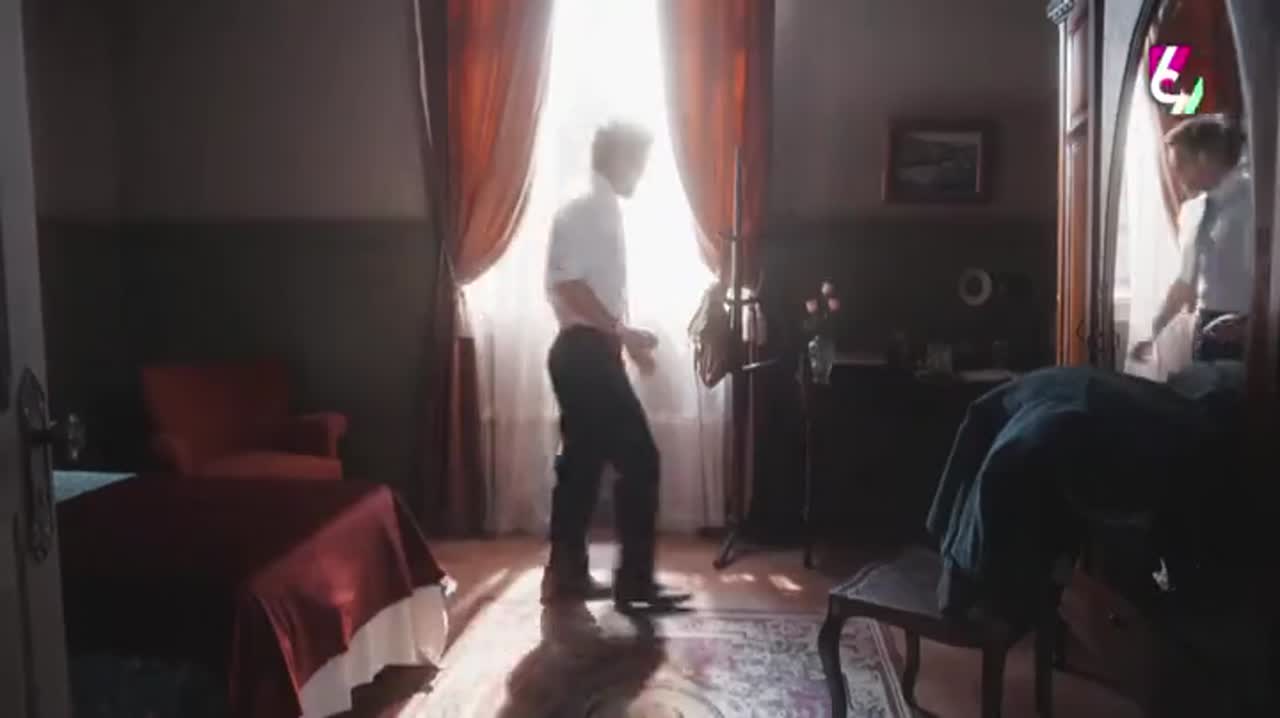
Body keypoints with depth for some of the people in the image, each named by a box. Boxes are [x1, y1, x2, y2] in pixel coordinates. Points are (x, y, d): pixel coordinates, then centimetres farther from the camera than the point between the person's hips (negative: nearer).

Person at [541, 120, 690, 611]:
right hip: (586, 353, -10)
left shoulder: (600, 211, 18)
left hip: (588, 353, 10)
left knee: (582, 463, 12)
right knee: (639, 461, -6)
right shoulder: (586, 211, -12)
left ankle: (566, 575, 20)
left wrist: (627, 339, 22)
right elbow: (570, 284, -22)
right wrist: (625, 333, -19)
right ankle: (635, 581, 2)